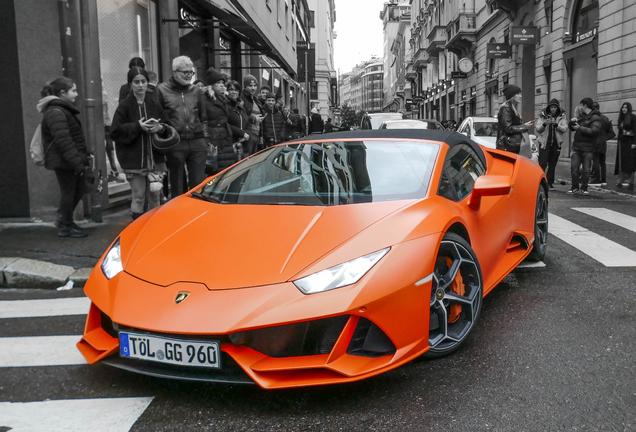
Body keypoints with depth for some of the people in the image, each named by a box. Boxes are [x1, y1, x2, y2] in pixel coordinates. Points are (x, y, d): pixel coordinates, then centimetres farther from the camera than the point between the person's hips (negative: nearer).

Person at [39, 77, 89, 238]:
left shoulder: (63, 110, 16)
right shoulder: (56, 113, -18)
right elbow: (63, 141, -25)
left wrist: (83, 157, 19)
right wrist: (77, 162, -26)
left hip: (70, 161, 10)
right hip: (63, 161, -10)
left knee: (78, 188, 16)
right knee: (68, 192, 0)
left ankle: (64, 220, 29)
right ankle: (66, 227, 14)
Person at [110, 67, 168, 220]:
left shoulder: (154, 104, 8)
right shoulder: (124, 106, -3)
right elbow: (115, 132, -6)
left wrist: (160, 127, -9)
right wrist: (137, 127, -17)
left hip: (155, 158, 3)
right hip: (134, 160, -3)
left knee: (154, 195, 9)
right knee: (138, 196, -1)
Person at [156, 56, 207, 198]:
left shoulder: (196, 91, 13)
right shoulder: (162, 90, 1)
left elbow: (204, 118, 19)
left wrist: (204, 133, 10)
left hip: (197, 143, 3)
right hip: (174, 144, -3)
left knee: (198, 184, 6)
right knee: (177, 185, 6)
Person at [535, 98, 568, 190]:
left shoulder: (562, 117, 6)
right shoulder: (543, 116, 3)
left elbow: (565, 129, -5)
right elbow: (537, 129, -1)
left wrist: (556, 124, -21)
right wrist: (544, 124, -20)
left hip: (556, 144, 2)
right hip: (544, 143, -2)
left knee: (552, 165, 6)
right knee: (542, 164, -10)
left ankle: (550, 183, 12)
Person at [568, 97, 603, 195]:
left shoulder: (595, 118, -6)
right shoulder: (581, 116, 17)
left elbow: (594, 131, -21)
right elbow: (572, 128, 24)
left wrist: (580, 128, -18)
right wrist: (572, 122, 3)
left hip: (588, 148, -5)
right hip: (576, 147, 6)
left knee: (586, 169, 1)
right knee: (574, 168, 1)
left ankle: (584, 188, 12)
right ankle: (574, 187, 13)